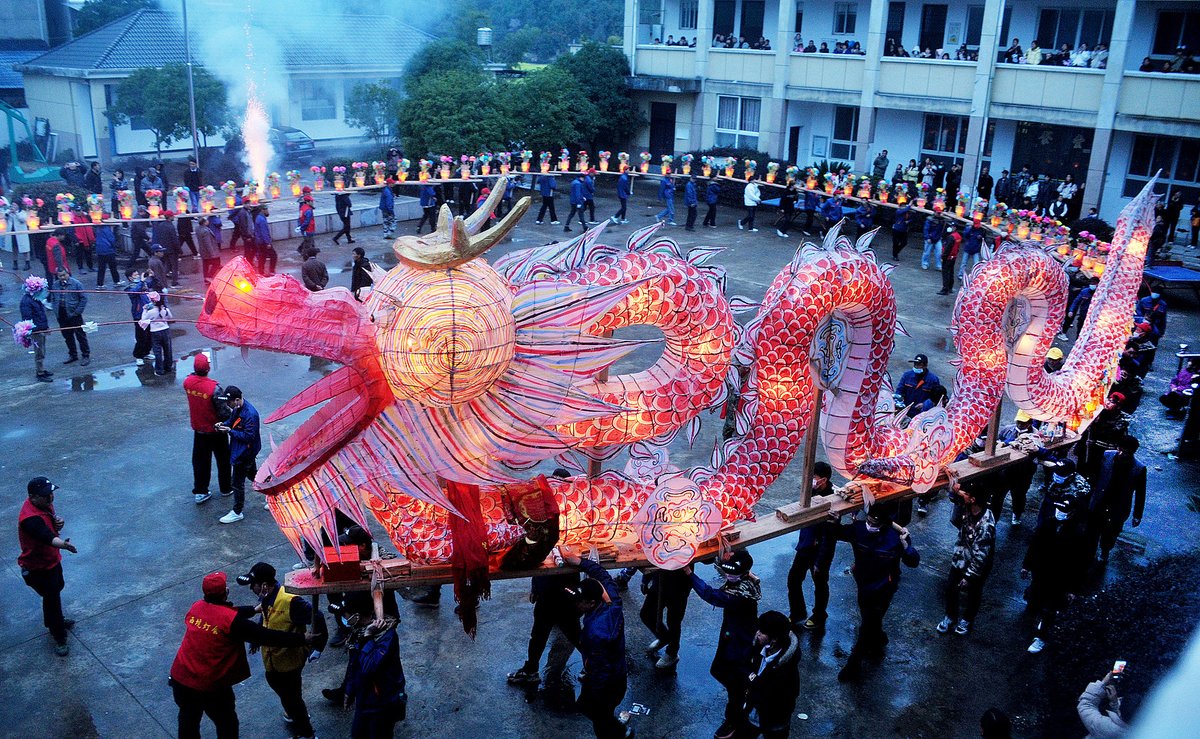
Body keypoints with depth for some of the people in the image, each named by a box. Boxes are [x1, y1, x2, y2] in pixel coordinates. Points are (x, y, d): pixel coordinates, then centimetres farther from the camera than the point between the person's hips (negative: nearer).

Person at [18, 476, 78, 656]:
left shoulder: (44, 504, -8)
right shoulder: (30, 518, -35)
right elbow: (47, 537, -51)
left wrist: (58, 523, -17)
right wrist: (63, 544, -69)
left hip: (52, 559, 9)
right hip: (38, 568, -9)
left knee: (57, 589, 27)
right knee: (52, 598, 1)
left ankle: (54, 621, 52)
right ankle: (59, 638, 17)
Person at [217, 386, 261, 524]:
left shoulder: (250, 414, -30)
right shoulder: (238, 408, -2)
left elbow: (249, 436, -28)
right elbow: (233, 420, 17)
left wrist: (230, 431, -25)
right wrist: (224, 424, -3)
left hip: (244, 454, -10)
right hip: (241, 450, 10)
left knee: (238, 483, 3)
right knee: (253, 475, 25)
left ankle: (237, 513, 18)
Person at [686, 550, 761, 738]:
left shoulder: (742, 594, -37)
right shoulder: (739, 581, -11)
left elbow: (712, 596, -47)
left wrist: (690, 573, -47)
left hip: (741, 644, -9)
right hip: (729, 637, 9)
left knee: (735, 683, 11)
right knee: (717, 670, 25)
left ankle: (733, 721, 34)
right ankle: (740, 695, 52)